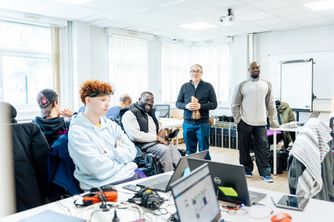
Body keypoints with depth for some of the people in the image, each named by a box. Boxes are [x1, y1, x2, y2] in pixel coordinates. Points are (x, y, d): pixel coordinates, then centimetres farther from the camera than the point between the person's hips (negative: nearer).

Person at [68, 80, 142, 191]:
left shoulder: (111, 125, 12)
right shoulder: (77, 131, -8)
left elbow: (131, 152, 5)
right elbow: (97, 168, -16)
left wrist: (109, 154, -7)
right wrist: (117, 152, -2)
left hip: (128, 173, 7)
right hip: (102, 183, -7)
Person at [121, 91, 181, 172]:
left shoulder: (151, 113, 21)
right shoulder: (130, 114, -6)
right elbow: (134, 136, -19)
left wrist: (162, 131, 5)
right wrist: (157, 137, -14)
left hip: (156, 142, 7)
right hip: (143, 145, -7)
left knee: (173, 150, -19)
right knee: (165, 149, -29)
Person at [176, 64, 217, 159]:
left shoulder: (208, 86, 2)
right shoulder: (184, 86, 8)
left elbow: (214, 104, 0)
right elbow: (178, 103, 10)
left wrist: (200, 106, -16)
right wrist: (186, 106, -12)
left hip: (202, 123, -2)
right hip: (188, 123, 2)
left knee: (203, 151, 2)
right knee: (190, 151, 11)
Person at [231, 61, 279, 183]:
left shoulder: (267, 84, 7)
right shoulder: (242, 85, 0)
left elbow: (270, 104, 8)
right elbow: (235, 105, 1)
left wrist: (274, 121, 5)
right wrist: (238, 120, -6)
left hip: (261, 123, 1)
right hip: (245, 123, -1)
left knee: (263, 149, -1)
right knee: (244, 148, 7)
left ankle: (265, 173, 8)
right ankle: (247, 170, 22)